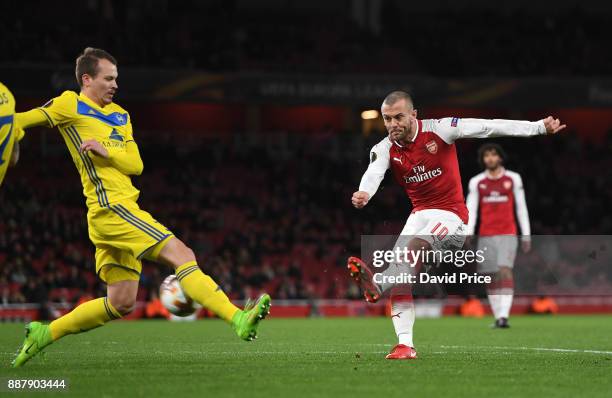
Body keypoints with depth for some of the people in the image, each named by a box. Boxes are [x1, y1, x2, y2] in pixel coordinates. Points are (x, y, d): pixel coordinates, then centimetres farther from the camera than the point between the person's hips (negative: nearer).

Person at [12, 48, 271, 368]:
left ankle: (44, 333, 17)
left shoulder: (120, 116, 20)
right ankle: (239, 319, -25)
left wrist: (106, 151, -7)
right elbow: (17, 122, 4)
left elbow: (136, 164, 9)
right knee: (182, 255, -18)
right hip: (111, 207, -9)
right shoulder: (70, 105, 0)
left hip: (119, 212, 9)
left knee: (121, 303, 9)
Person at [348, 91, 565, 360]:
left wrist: (540, 127, -15)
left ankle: (378, 285, -52)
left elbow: (488, 127, -11)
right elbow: (373, 174, -23)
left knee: (415, 245, -30)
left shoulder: (438, 130, -10)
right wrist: (363, 194, -49)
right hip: (420, 214, 4)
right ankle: (405, 345, -11)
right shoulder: (385, 149, -3)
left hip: (451, 215, -4)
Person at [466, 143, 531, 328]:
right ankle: (497, 317, 12)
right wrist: (468, 236, -9)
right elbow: (470, 210, 2)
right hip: (486, 235, 2)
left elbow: (521, 208, 7)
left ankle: (504, 316, -25)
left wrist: (526, 235, 4)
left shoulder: (513, 179, 4)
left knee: (505, 271, -17)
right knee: (491, 277, 3)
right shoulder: (476, 182, 6)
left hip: (508, 234, -2)